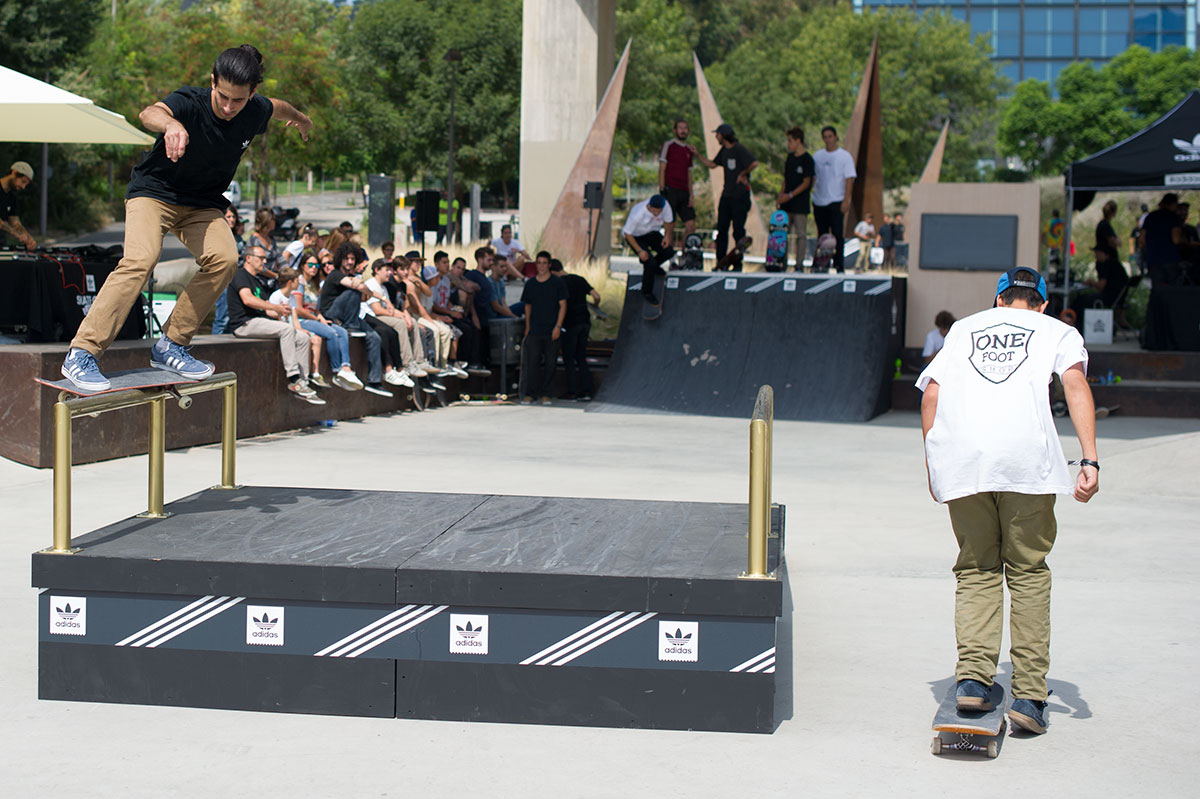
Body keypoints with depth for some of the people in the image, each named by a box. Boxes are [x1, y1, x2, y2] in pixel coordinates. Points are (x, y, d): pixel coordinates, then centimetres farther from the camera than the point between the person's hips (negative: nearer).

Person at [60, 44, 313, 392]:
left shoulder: (255, 111, -12)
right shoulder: (190, 102, -27)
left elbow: (278, 107, 14)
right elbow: (149, 114, -50)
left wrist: (301, 119, 37)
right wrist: (170, 124, -74)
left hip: (202, 205, 5)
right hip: (153, 192, -5)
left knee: (224, 258, -22)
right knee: (140, 260, -28)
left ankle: (170, 346, -10)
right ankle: (81, 355, -28)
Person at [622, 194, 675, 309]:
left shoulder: (665, 206, -22)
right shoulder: (637, 214, -38)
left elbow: (668, 222, 0)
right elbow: (627, 233, -25)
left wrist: (667, 235, -18)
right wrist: (639, 250, -28)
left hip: (652, 233, 6)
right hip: (635, 236, -6)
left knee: (669, 251, -9)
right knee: (650, 261, -20)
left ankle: (651, 266, 24)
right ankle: (647, 292, 1)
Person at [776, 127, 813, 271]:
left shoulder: (807, 159, -9)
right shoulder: (790, 158, 13)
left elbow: (806, 183, -11)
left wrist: (790, 195, -17)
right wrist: (781, 195, 6)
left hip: (800, 204, -7)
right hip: (787, 202, 7)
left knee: (801, 235, -3)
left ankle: (799, 265, -1)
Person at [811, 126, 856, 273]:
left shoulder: (845, 156, 0)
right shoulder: (817, 156, 12)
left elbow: (849, 179, -4)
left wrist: (846, 200, -12)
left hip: (836, 201, -4)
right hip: (819, 201, 4)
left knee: (838, 235, -9)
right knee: (822, 235, 8)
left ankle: (839, 265, -8)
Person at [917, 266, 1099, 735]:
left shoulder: (963, 328, 27)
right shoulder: (1057, 331, 21)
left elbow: (931, 394, 16)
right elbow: (1075, 384, 2)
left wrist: (934, 467, 19)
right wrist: (1090, 461, -6)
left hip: (960, 458, 2)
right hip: (1025, 454, -2)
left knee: (977, 569, 12)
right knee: (1028, 571, 6)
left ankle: (972, 675, -4)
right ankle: (1028, 694, 0)